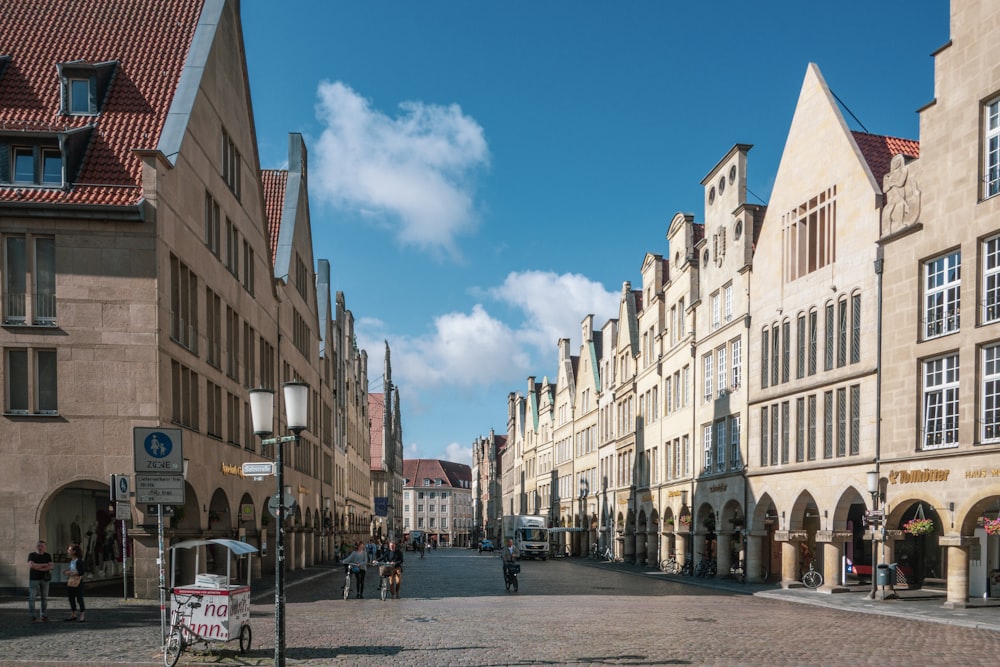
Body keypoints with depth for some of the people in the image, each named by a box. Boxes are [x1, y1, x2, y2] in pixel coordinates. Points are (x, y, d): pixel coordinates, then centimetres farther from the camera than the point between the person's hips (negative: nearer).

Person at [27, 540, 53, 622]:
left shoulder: (48, 556, 6)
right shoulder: (31, 555, 1)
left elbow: (50, 567, -4)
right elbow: (31, 565, -15)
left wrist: (39, 568, -14)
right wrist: (44, 565, -11)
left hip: (44, 579, 2)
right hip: (34, 578, -2)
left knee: (44, 597, 5)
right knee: (32, 597, -7)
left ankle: (44, 615, 12)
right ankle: (32, 616, -3)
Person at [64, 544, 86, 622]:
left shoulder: (79, 561, -16)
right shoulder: (71, 560, 10)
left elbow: (82, 572, -20)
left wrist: (70, 573, -20)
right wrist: (66, 571, 3)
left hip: (77, 582, -8)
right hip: (70, 582, 8)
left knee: (79, 599, -2)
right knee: (71, 599, 12)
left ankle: (82, 616, 5)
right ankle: (73, 615, 22)